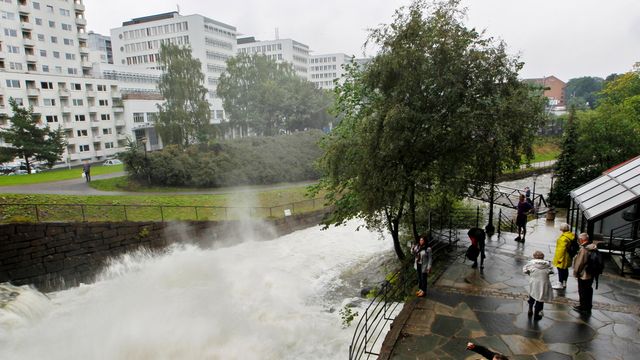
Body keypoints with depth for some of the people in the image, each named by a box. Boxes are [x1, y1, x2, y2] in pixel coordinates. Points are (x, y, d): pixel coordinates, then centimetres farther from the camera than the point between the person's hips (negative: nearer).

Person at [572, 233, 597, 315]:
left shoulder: (583, 249, -25)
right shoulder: (593, 248, 1)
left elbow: (579, 263, -21)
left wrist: (575, 272, -7)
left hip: (583, 275, -8)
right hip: (591, 274, 9)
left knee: (582, 292, 5)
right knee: (588, 290, 19)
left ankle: (583, 308, 15)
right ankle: (588, 307, 31)